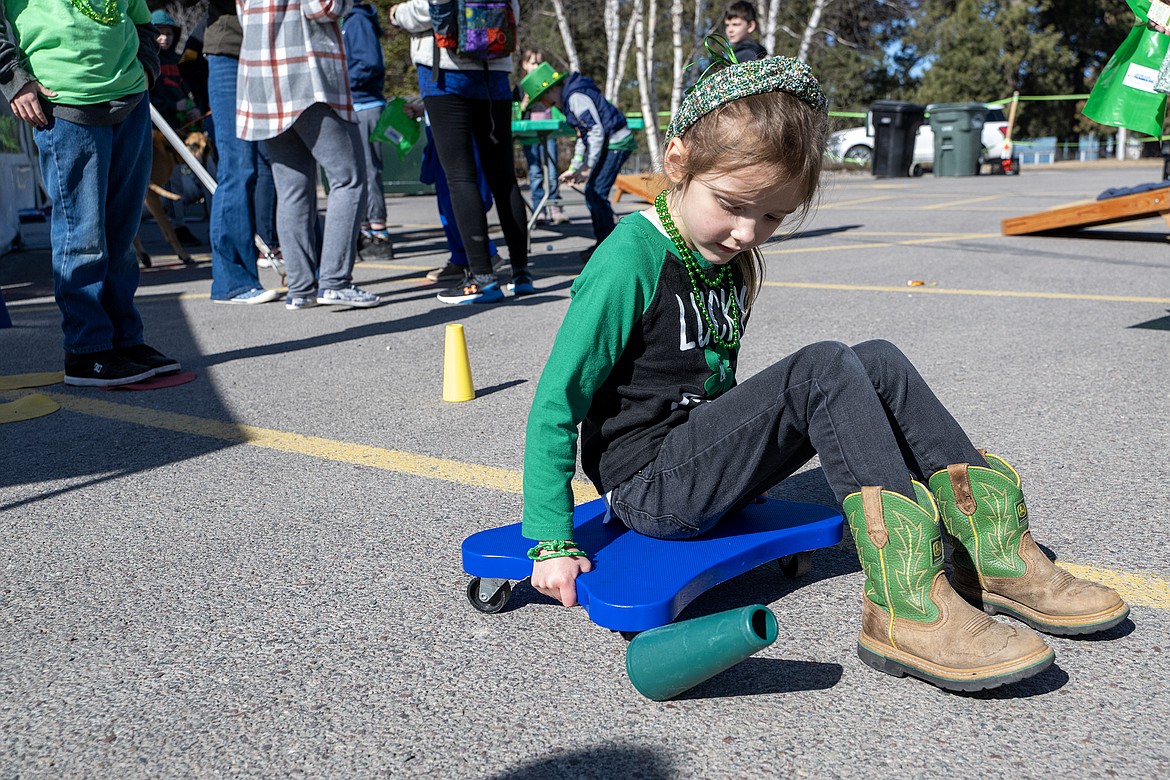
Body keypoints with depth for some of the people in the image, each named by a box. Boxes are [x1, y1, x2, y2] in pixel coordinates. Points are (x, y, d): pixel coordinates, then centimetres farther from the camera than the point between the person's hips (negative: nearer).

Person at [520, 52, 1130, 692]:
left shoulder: (728, 256, 7)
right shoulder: (630, 262, -18)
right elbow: (555, 406, -17)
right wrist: (552, 543, -19)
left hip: (706, 458, 8)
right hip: (648, 487, -8)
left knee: (879, 363, -5)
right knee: (823, 368, -25)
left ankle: (993, 555, -7)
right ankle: (905, 604, -30)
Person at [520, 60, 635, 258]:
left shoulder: (576, 97, -17)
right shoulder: (568, 98, 16)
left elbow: (597, 131, -21)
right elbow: (584, 136, 21)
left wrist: (588, 168, -19)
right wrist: (574, 168, 17)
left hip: (616, 143, -10)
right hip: (608, 145, 10)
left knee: (597, 194, -12)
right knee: (592, 193, 10)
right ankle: (603, 242, 16)